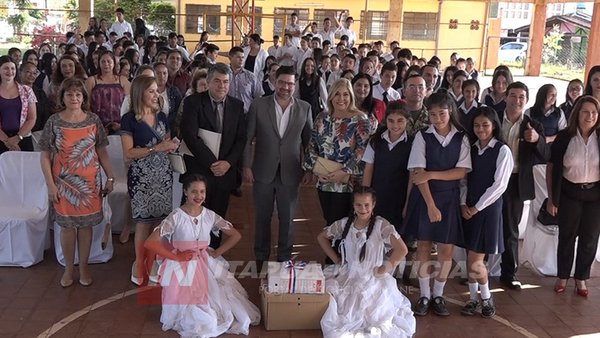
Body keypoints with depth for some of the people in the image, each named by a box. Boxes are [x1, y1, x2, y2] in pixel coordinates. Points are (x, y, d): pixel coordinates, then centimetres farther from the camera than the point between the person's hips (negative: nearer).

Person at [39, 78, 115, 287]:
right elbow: (45, 156, -4)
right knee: (67, 225, 8)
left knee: (86, 224, 8)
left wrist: (110, 177, 2)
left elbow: (102, 152, 4)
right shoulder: (54, 122, -5)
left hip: (89, 182, 1)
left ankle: (84, 266, 23)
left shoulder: (93, 120, -1)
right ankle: (68, 268, 24)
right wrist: (50, 184, -9)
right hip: (64, 183, -1)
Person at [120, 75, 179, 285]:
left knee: (160, 220, 5)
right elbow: (128, 154, -12)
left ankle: (155, 262, 20)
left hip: (163, 175, 5)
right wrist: (156, 148, -19)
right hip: (141, 177, -5)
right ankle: (140, 267, 14)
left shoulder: (161, 116, 10)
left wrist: (172, 145, -1)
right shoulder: (129, 120, -7)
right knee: (144, 221, 0)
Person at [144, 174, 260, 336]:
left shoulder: (210, 216, -2)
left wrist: (217, 252, -1)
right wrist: (176, 257, -15)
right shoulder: (176, 217, -15)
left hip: (207, 265, 4)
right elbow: (149, 243, -20)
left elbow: (236, 235, 8)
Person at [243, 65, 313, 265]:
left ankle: (285, 258, 26)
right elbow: (248, 139, -1)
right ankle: (261, 258, 28)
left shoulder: (305, 108, 0)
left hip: (290, 173, 0)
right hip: (263, 172, 0)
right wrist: (247, 166, -5)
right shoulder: (258, 106, -3)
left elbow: (308, 141, 6)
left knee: (287, 218, 9)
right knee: (262, 217, 13)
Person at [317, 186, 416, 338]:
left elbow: (402, 249, -23)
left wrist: (384, 269, -15)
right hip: (347, 276, 5)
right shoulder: (344, 223, 0)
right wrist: (336, 259, 7)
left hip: (373, 279, -5)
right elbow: (321, 237, 15)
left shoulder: (381, 225, -14)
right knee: (327, 299, -12)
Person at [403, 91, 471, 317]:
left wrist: (432, 175, -18)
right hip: (424, 197, -1)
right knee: (423, 247, 5)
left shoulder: (461, 138, 0)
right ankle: (424, 296, 17)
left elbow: (462, 171, -7)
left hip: (449, 198, 1)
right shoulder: (422, 136, -5)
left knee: (446, 250, 4)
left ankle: (438, 295, 20)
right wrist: (430, 204, -17)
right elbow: (417, 173, -11)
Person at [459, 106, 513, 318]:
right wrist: (463, 204, -4)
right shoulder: (471, 149, 8)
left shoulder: (502, 151, -8)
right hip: (469, 209, 5)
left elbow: (499, 185, -13)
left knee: (475, 260, -6)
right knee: (472, 258, 8)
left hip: (489, 207, -5)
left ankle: (486, 299, 14)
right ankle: (474, 298, 19)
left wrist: (477, 207, -10)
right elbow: (464, 179, 10)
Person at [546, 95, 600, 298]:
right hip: (569, 194, -1)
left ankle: (581, 278, 28)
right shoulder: (564, 137, -9)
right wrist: (551, 198, -4)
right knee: (567, 236, 11)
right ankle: (562, 277, 27)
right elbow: (551, 168, -4)